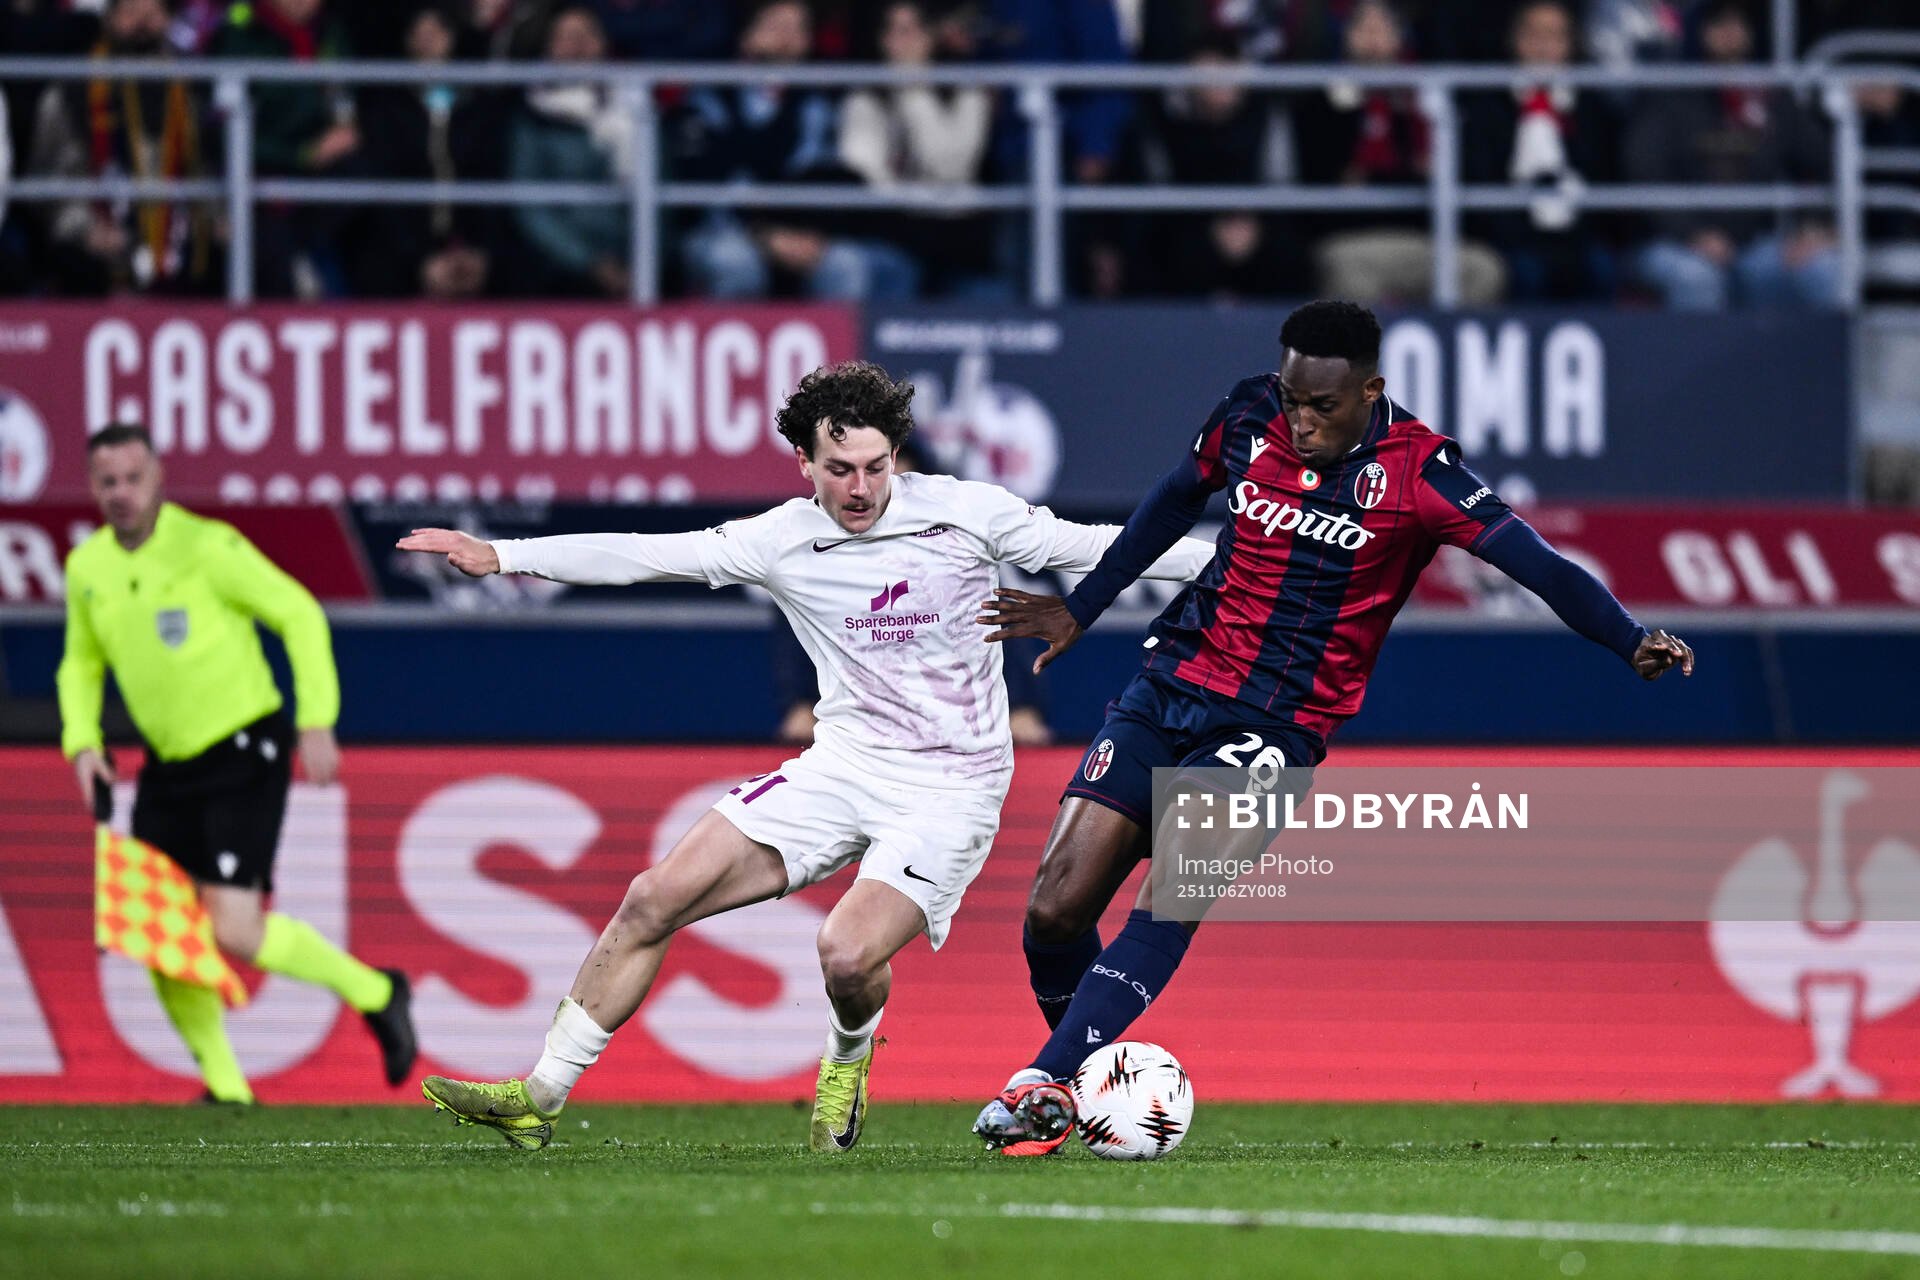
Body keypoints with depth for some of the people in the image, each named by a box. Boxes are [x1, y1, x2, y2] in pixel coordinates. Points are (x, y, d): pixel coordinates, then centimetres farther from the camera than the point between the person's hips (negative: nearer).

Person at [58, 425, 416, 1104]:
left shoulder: (206, 547, -15)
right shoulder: (86, 568, 4)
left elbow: (301, 615, -11)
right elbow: (82, 664, 20)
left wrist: (316, 723, -16)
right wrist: (82, 743, 3)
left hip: (244, 755, -7)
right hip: (169, 767, 7)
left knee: (234, 932, -16)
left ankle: (374, 993, 7)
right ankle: (226, 1090, 12)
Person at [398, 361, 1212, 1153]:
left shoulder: (964, 513, -9)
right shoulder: (784, 540, -1)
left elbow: (1090, 547, 0)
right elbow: (644, 556, 2)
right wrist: (500, 556, 0)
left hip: (950, 785, -4)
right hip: (845, 763, 4)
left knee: (848, 955, -26)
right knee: (654, 900, -5)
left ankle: (848, 1054, 12)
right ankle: (541, 1097, 4)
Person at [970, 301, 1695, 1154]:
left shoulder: (1413, 471, -12)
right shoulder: (1248, 420, 1)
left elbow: (1533, 562, -19)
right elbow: (1175, 503, 21)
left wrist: (1630, 642, -34)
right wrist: (1081, 609, 28)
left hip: (1275, 725, -4)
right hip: (1168, 689, 4)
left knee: (1171, 897, -24)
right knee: (1055, 910, -6)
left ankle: (1046, 1085, -21)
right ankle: (1082, 1066, 17)